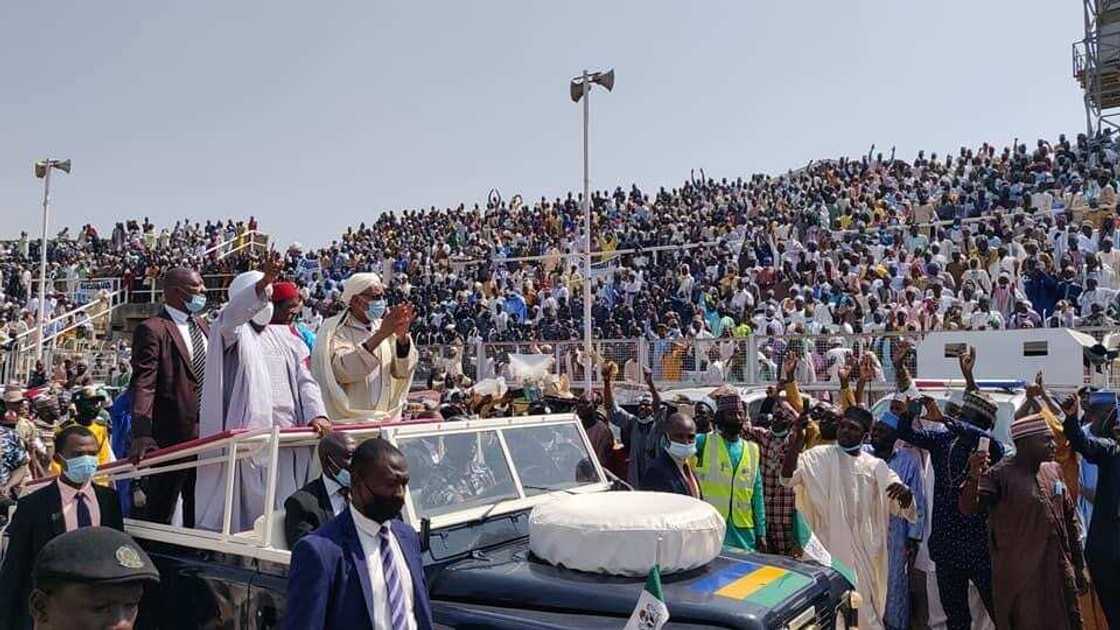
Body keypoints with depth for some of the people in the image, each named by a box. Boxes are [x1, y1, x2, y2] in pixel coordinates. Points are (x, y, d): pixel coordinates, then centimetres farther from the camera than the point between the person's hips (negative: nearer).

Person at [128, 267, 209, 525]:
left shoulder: (202, 325, 13)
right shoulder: (152, 329, -10)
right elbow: (143, 385, -18)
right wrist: (140, 435, -27)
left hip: (207, 435, 7)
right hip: (171, 436, -7)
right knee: (159, 512, 6)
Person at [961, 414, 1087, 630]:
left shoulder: (1053, 470, 7)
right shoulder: (1000, 475, -13)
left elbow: (1070, 518, 16)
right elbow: (968, 508, -26)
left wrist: (1079, 566, 17)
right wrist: (973, 477, -45)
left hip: (1060, 574, 6)